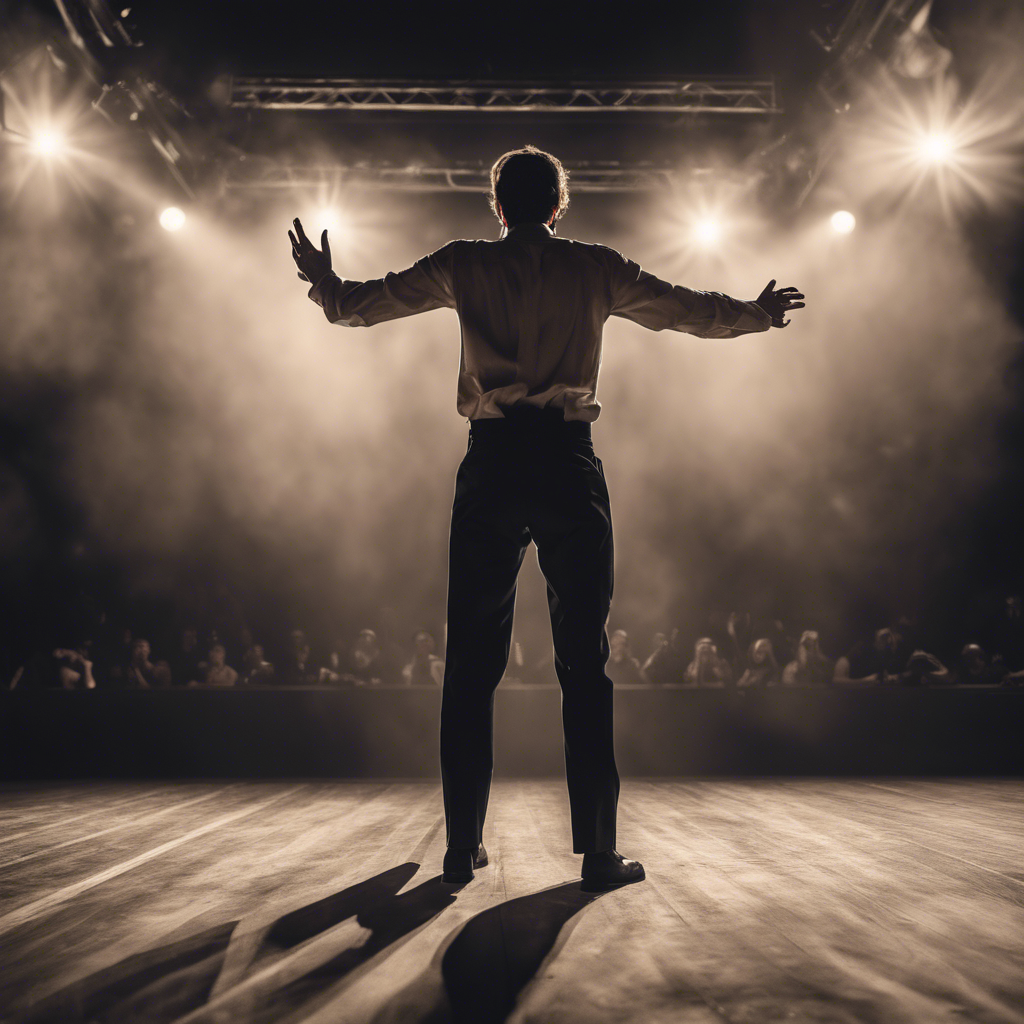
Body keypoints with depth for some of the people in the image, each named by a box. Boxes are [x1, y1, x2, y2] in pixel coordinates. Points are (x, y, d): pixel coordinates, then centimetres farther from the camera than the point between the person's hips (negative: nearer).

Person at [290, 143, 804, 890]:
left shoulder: (463, 265, 9)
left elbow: (356, 305, 15)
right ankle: (599, 852, 3)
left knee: (472, 662, 8)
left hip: (491, 465, 1)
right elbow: (694, 310, 19)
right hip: (569, 464, 0)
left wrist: (324, 282, 35)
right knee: (585, 664, 3)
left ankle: (463, 847, 11)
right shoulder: (597, 269, 9)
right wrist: (759, 314, 36)